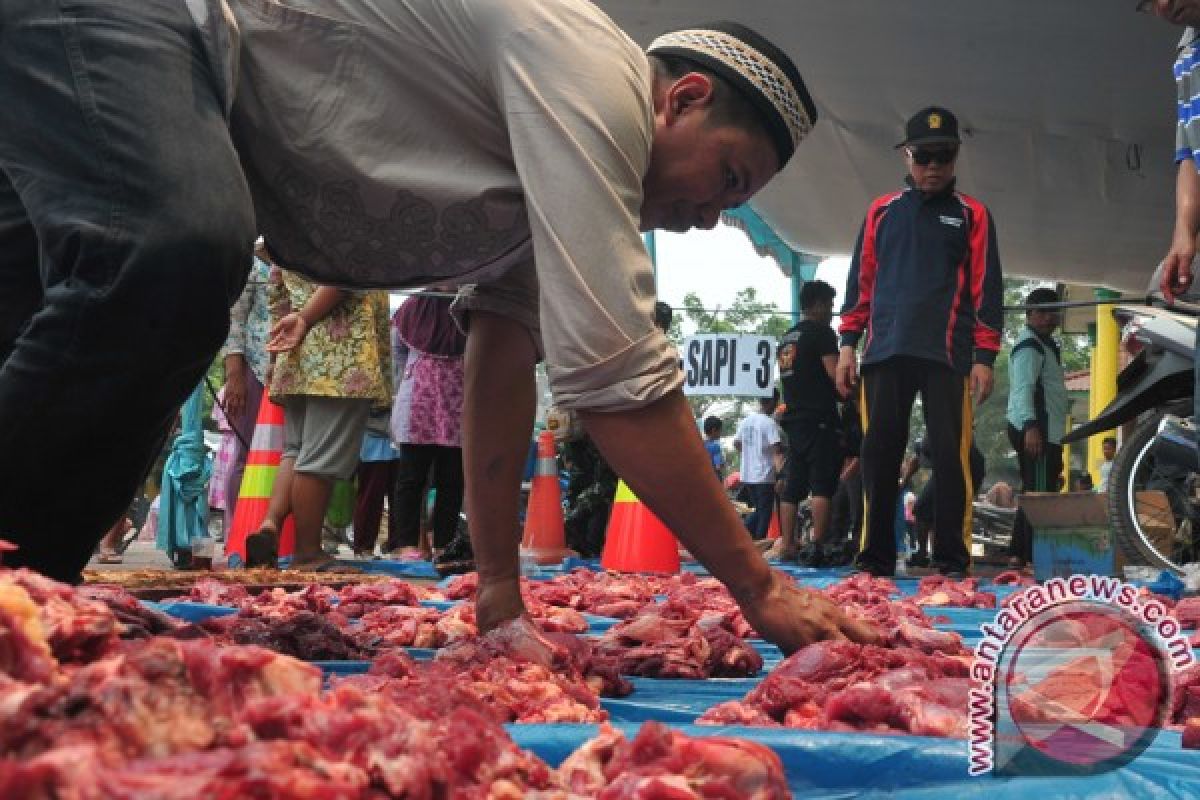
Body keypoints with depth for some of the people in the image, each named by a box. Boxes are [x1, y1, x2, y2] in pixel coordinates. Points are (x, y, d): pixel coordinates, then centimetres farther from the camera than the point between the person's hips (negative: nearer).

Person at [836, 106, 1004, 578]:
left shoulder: (972, 215, 9)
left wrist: (984, 357, -3)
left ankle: (953, 560, -1)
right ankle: (876, 557, 6)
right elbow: (861, 279, 15)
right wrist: (848, 344, 6)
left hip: (947, 356, -2)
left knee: (950, 455, -5)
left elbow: (986, 287, 5)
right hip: (885, 353, 2)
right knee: (879, 454, 0)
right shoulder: (882, 212, 15)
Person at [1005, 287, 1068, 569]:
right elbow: (1023, 387, -22)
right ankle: (1038, 556, -20)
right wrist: (1031, 426, -33)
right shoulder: (1029, 345, -10)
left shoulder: (1045, 343, 24)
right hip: (1034, 429, -11)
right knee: (1040, 492, -16)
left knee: (1033, 492, 12)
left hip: (1045, 430, 11)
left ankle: (1018, 554, 15)